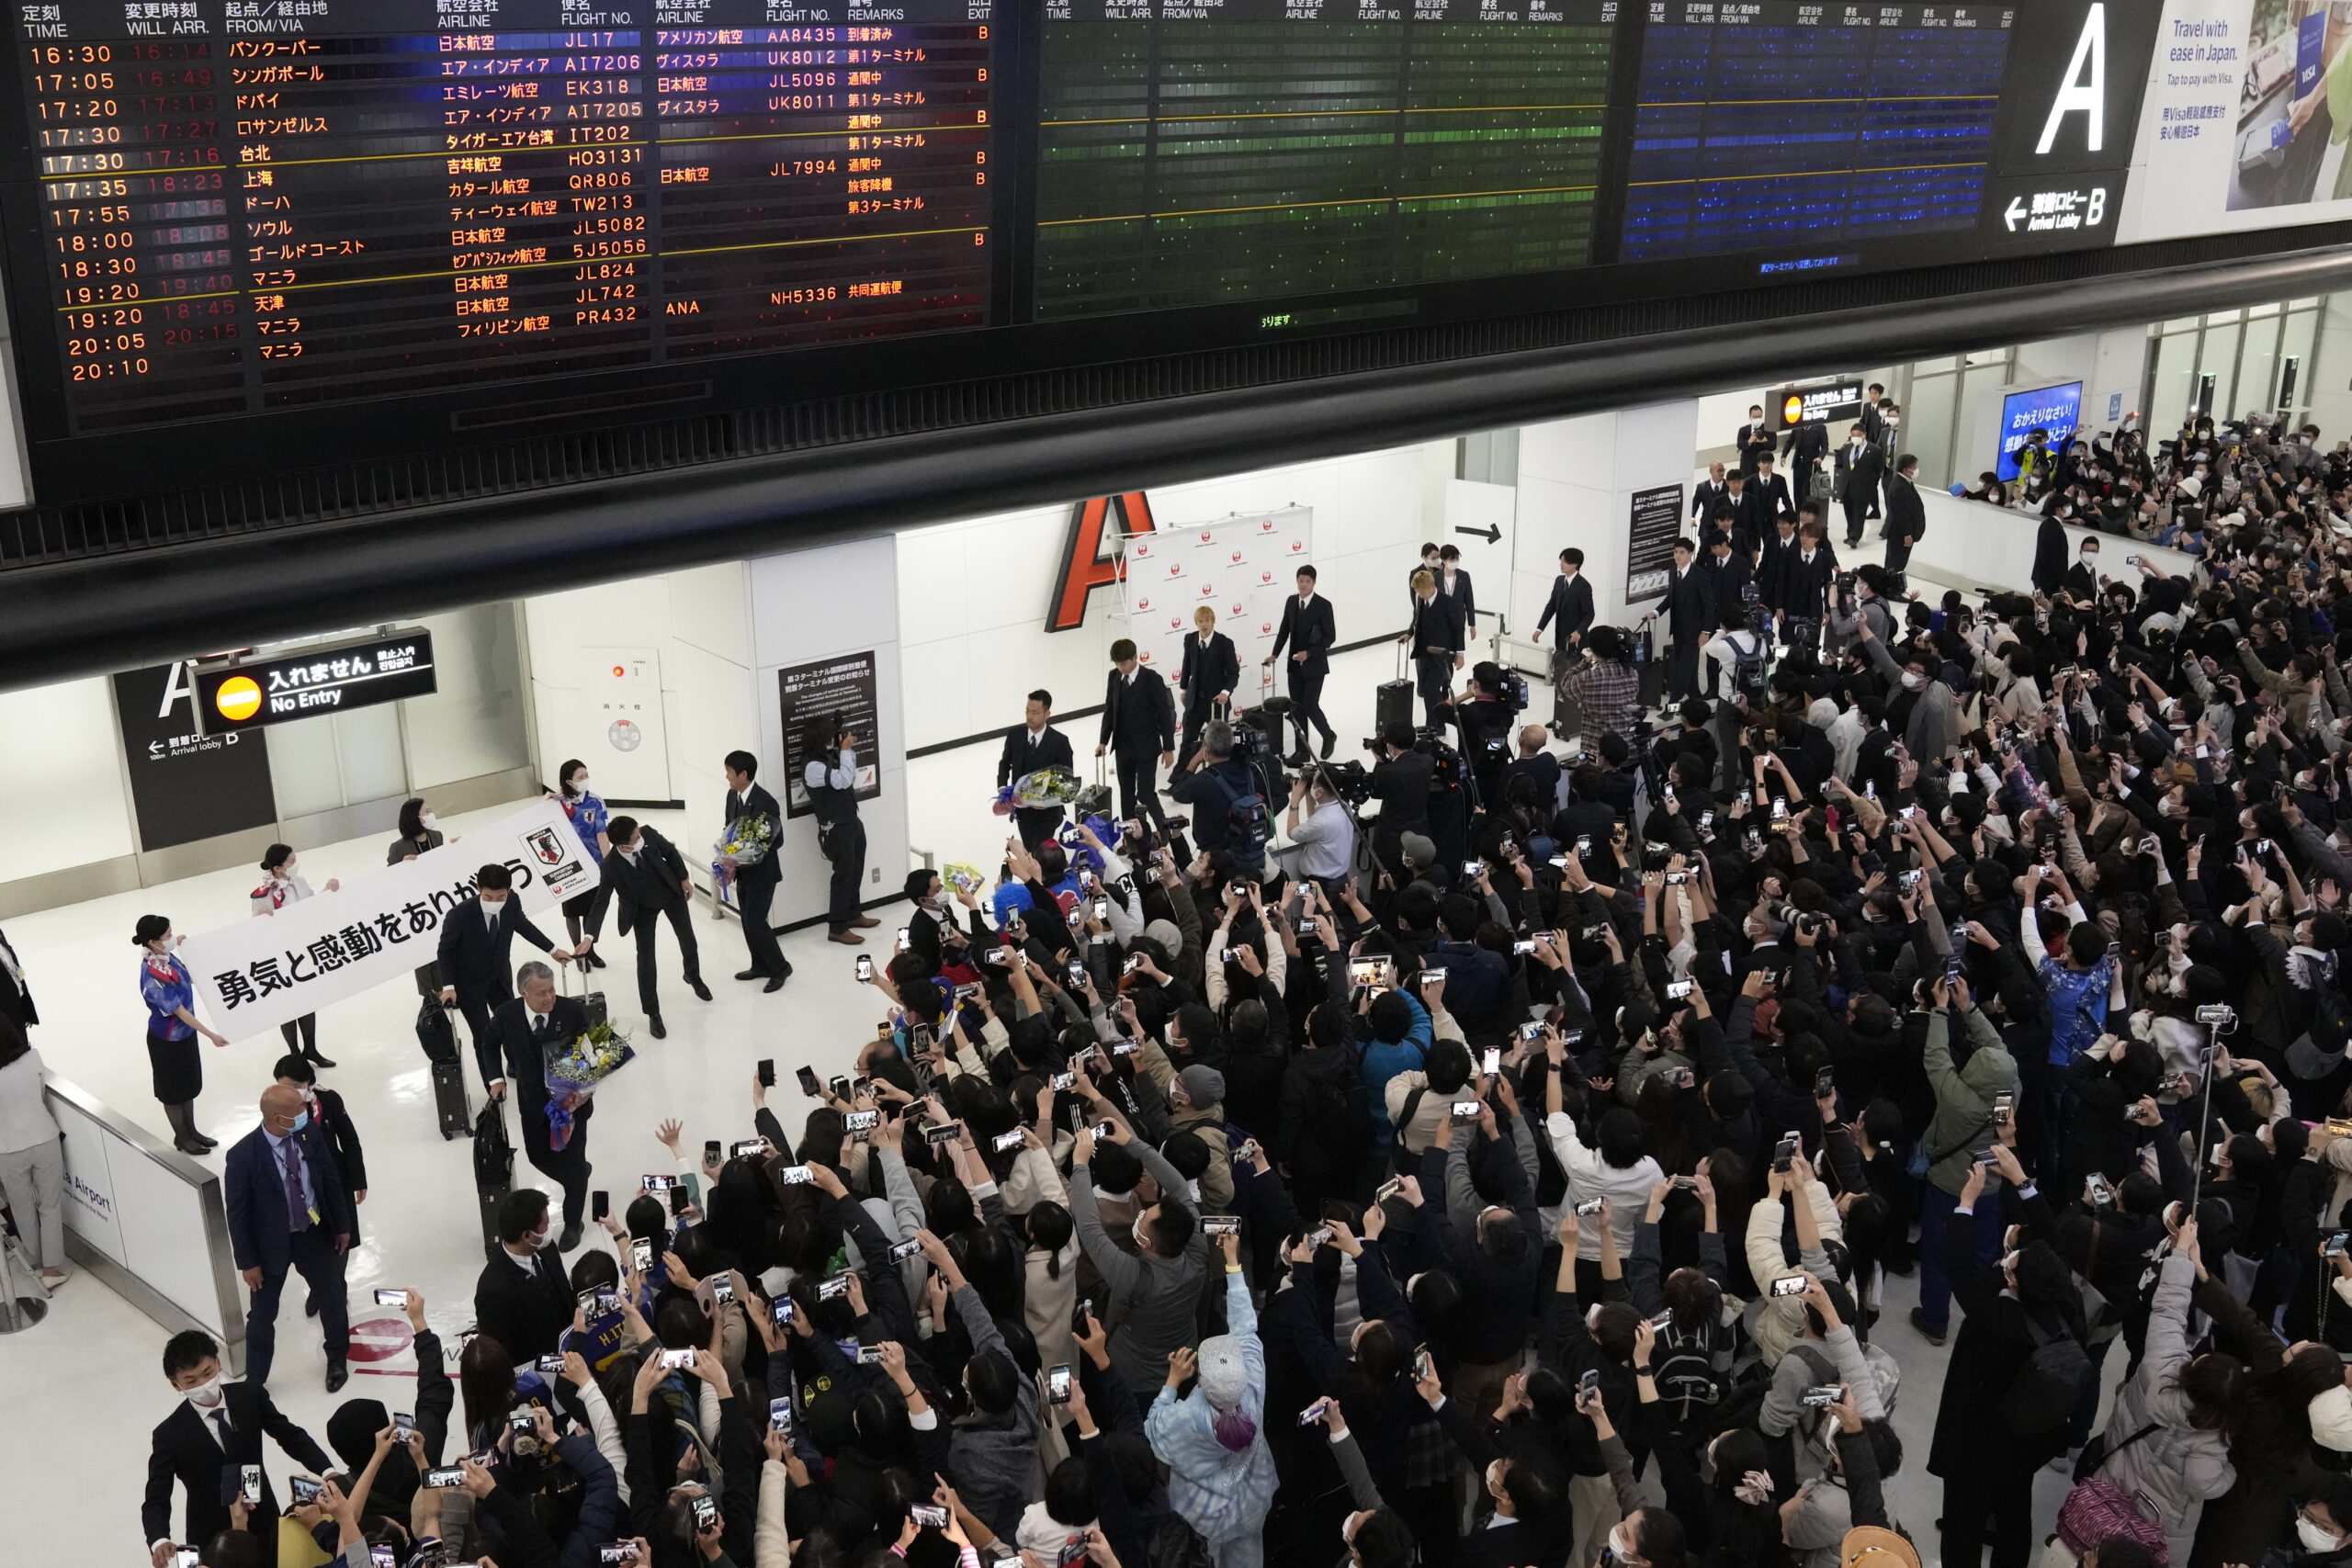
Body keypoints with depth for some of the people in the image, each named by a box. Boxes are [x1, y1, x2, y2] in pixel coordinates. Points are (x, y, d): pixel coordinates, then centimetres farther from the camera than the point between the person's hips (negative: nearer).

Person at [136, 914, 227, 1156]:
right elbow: (179, 1011, -28)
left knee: (190, 1084, 23)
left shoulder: (166, 956, -9)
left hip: (185, 1033, 8)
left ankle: (191, 1131, 41)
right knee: (174, 1091, 14)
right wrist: (211, 1035, -25)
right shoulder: (153, 976, -34)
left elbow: (186, 980, 14)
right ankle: (181, 1138, 33)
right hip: (168, 1041, -8)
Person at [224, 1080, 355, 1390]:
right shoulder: (243, 1156, -25)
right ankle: (255, 1380, 34)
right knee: (262, 1315, 13)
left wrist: (342, 1225, 6)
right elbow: (237, 1213, -16)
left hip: (315, 1234, 4)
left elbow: (330, 1181, 0)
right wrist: (247, 1262, -12)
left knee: (332, 1299, 20)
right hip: (271, 1243, -4)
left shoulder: (309, 1135, -13)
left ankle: (337, 1359, 46)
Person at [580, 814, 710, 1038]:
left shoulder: (647, 833, -28)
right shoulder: (611, 866, -33)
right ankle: (653, 1014, 11)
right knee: (645, 957, -3)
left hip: (672, 894, 3)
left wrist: (684, 878, 0)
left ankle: (693, 977, 53)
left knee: (688, 941, 21)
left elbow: (670, 852, -8)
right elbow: (601, 901, -30)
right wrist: (590, 936, -39)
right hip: (643, 909, -3)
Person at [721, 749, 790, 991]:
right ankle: (761, 966, 32)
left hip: (762, 873, -8)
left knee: (756, 923, -7)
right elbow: (729, 830, 11)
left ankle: (780, 967, 9)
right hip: (742, 872, 8)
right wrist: (729, 861, -5)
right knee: (748, 921, 16)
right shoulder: (732, 796, 2)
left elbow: (776, 840, -20)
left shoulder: (766, 803, -23)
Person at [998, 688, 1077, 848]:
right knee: (1029, 852, 17)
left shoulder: (1059, 741, -15)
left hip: (1046, 812, -4)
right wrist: (1002, 788, -8)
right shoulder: (1014, 734, -4)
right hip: (1021, 808, 4)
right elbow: (1005, 763, 10)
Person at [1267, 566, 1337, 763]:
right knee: (1297, 709, 7)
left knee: (1309, 706, -7)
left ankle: (1328, 736, 21)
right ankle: (1302, 750, 16)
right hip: (1294, 665, 5)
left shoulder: (1323, 605, -12)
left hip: (1314, 665, -5)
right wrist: (1275, 654, 0)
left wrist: (1308, 653, -20)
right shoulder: (1291, 602, 4)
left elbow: (1330, 637, -11)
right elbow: (1284, 630, 11)